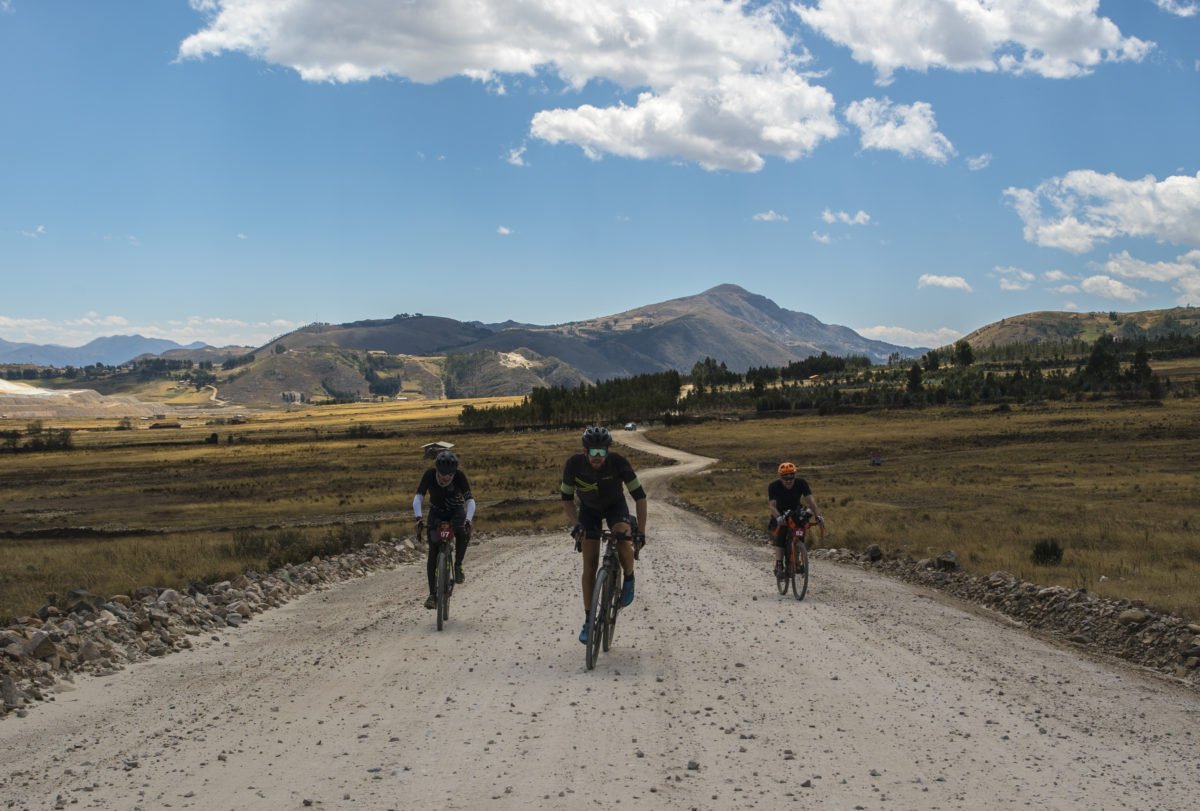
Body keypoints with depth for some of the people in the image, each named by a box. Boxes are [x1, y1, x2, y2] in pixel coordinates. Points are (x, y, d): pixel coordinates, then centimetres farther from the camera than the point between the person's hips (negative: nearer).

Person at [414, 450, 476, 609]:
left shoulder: (460, 476, -27)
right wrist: (418, 517, -49)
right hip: (436, 512, 1)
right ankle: (432, 594, -5)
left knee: (463, 532, -35)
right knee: (432, 554, -11)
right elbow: (418, 497, -31)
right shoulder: (429, 474, -25)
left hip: (456, 511, -1)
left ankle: (458, 566, -11)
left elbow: (470, 500, -33)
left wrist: (468, 520, -50)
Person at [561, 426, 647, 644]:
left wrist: (641, 531, -31)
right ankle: (589, 621, 3)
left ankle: (629, 579, 1)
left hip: (615, 505, -1)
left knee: (624, 545, -31)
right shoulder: (574, 465, -29)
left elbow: (639, 496, -26)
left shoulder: (619, 463, -32)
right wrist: (575, 524, -30)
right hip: (589, 509, 1)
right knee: (590, 565, -6)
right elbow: (567, 499, -15)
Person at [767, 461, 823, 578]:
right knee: (779, 540, -18)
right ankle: (779, 566, -17)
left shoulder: (801, 484, -21)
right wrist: (778, 518, -51)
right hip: (779, 515, -2)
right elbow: (772, 505, -33)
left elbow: (810, 500, -29)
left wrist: (817, 516, -43)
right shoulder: (773, 486, -25)